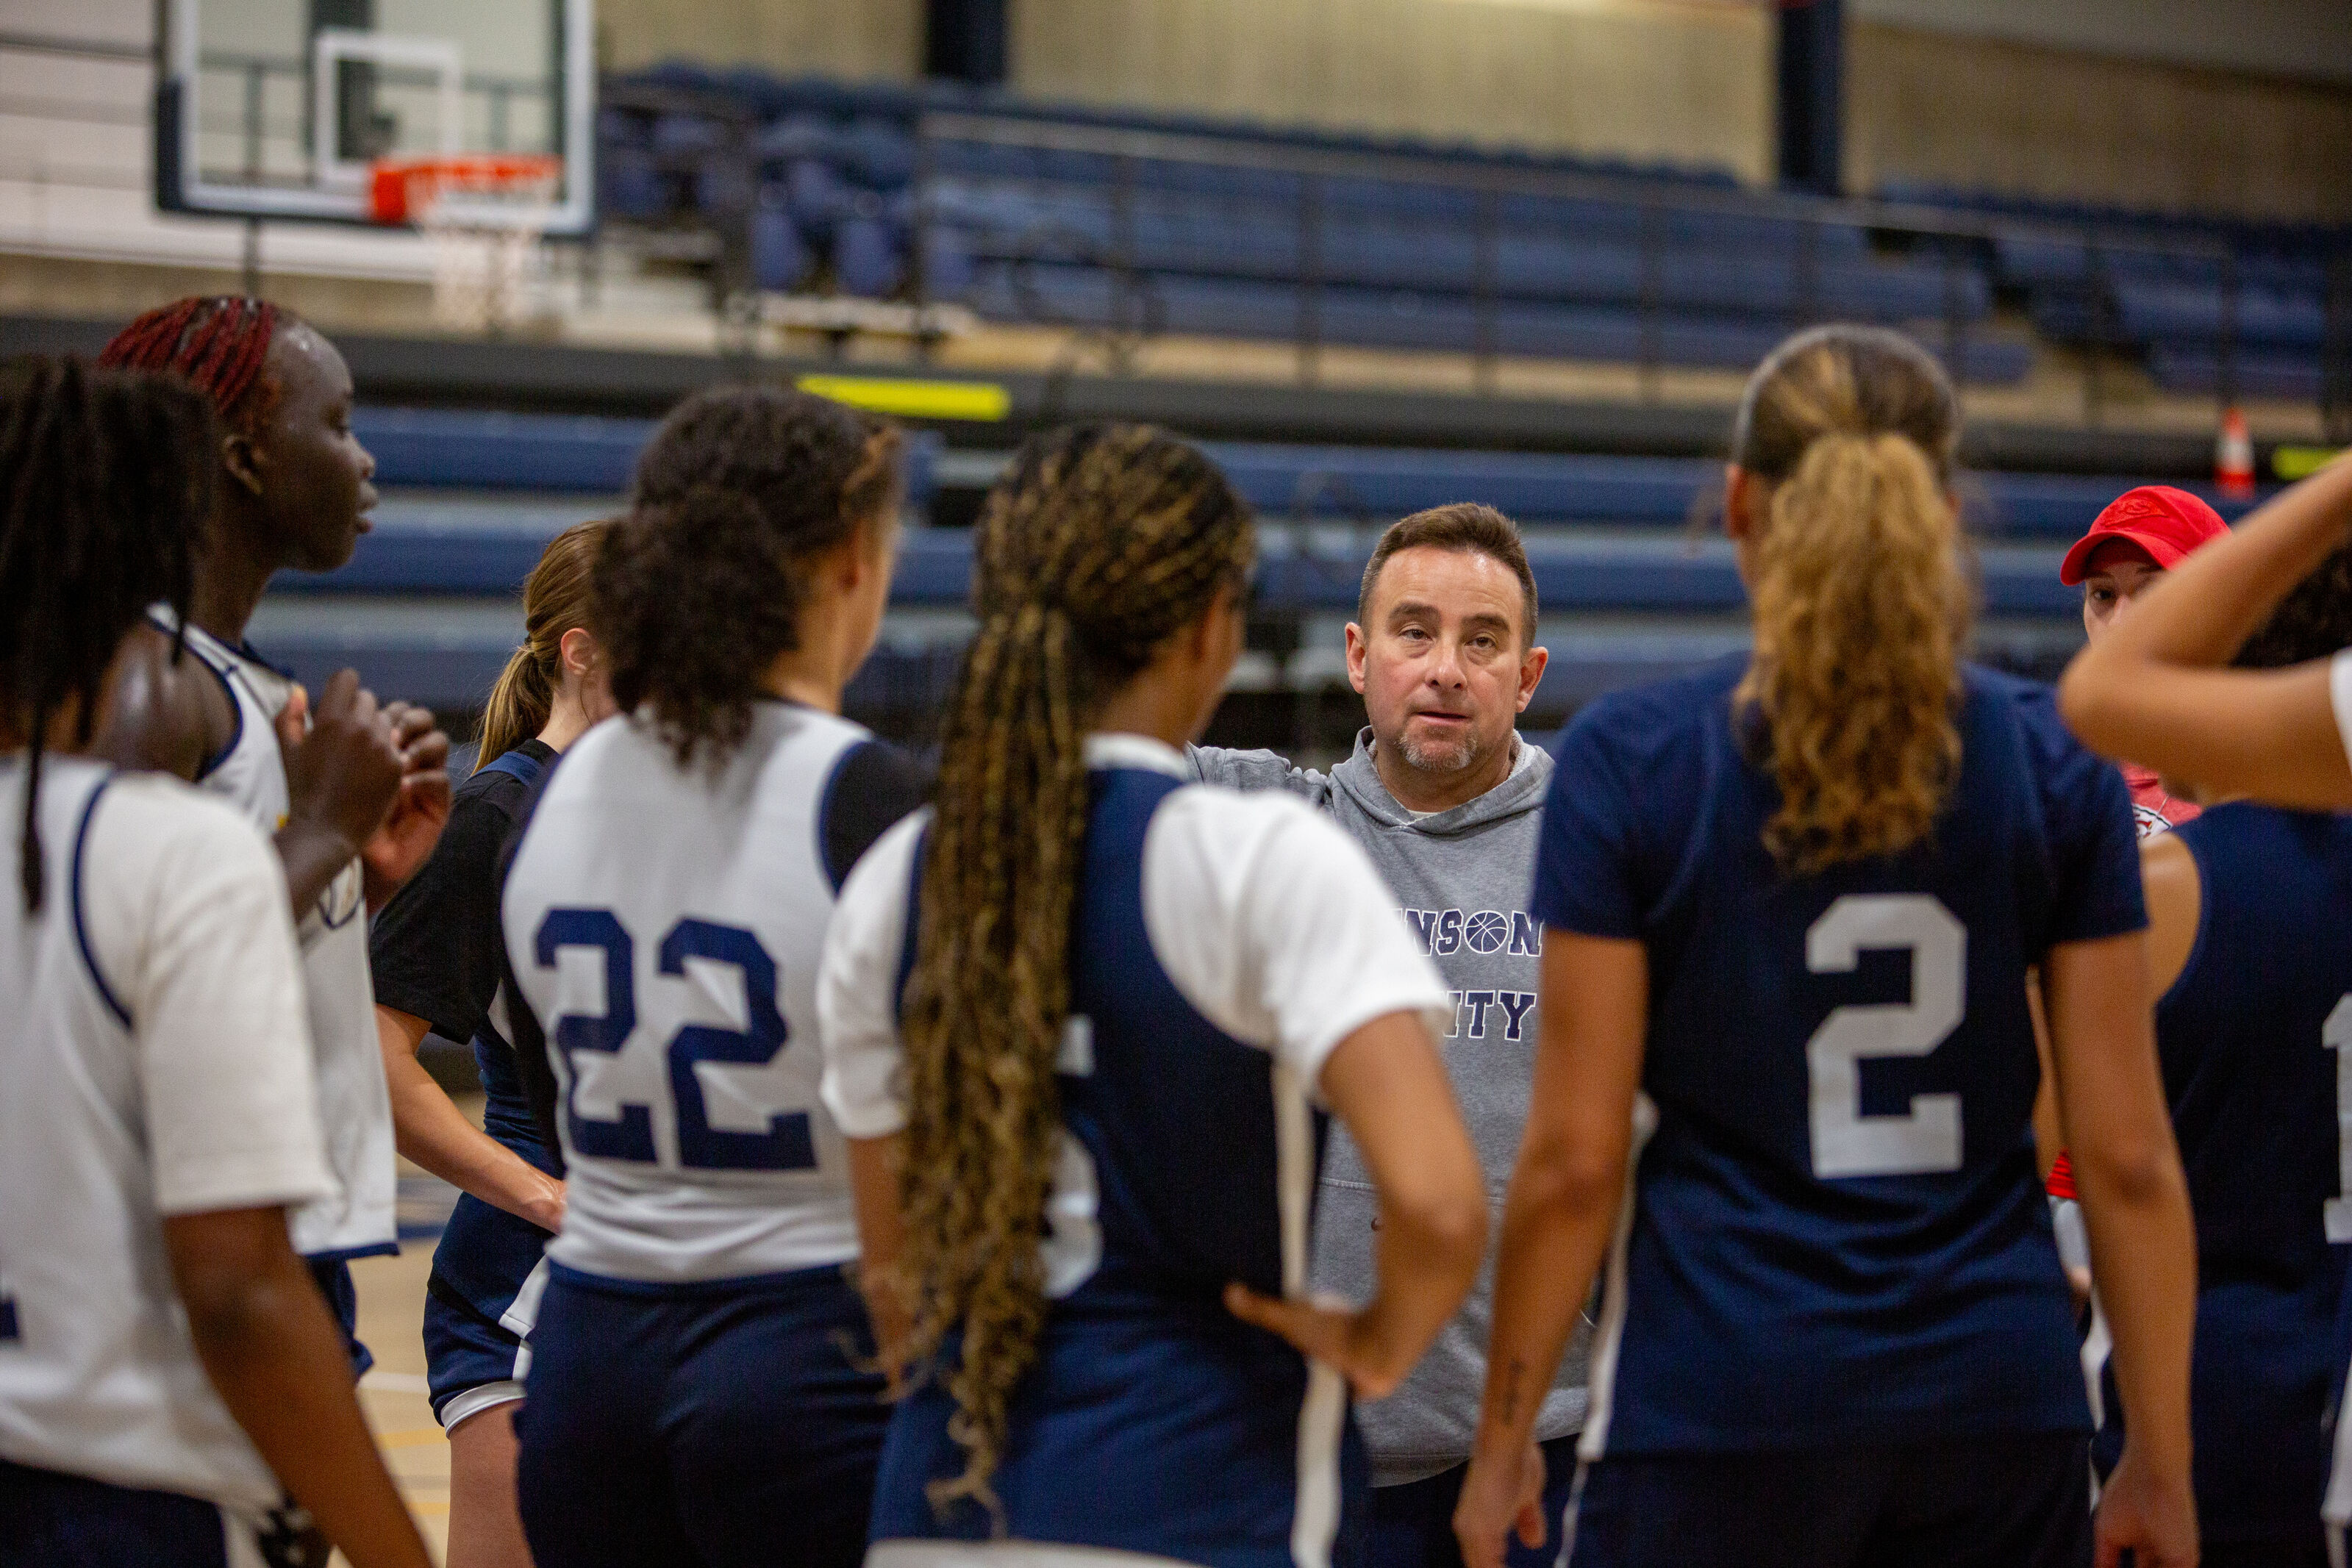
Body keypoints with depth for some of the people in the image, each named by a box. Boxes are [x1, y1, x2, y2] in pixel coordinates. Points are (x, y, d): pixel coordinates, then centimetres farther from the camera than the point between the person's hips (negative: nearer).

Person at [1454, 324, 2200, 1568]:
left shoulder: (1629, 762, -5)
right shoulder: (2060, 767, 2)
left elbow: (1574, 1159, -6)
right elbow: (2128, 1160, 1)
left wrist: (1503, 1439, 5)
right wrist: (2160, 1463, 9)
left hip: (1719, 1410, -3)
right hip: (1996, 1397, 3)